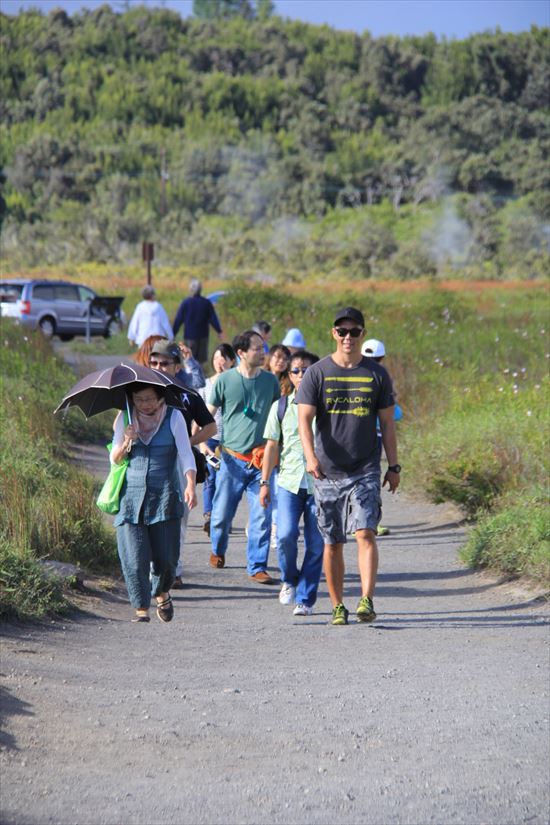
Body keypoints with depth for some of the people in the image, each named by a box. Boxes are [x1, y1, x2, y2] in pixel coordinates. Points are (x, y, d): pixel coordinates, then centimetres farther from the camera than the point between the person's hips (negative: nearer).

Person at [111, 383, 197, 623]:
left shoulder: (173, 417, 2)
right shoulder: (125, 419, 8)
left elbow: (186, 454, -3)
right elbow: (114, 460, 10)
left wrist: (190, 485, -19)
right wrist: (126, 443, -11)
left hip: (164, 496, -1)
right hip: (131, 495, 1)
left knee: (165, 556, -2)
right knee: (134, 557, -9)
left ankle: (162, 593, 28)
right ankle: (141, 608, 0)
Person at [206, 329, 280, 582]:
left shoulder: (270, 380, 7)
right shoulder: (225, 380, -1)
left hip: (262, 460, 2)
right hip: (232, 459, -1)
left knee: (262, 516, -6)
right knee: (222, 514, 6)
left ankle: (257, 567, 2)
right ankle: (218, 550, 35)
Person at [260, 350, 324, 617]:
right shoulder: (281, 406, 9)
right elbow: (272, 446, 13)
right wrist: (264, 482, 8)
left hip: (319, 483, -1)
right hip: (288, 482, 1)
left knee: (315, 544, -1)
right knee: (285, 535, -14)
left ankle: (305, 598, 10)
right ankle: (289, 580, 13)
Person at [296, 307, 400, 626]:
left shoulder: (377, 374, 6)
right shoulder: (317, 373, 2)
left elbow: (387, 423, 11)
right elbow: (305, 418, -5)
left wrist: (394, 467, 8)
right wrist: (311, 456, -22)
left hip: (366, 470, -1)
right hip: (328, 472, 1)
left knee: (365, 533, -16)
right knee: (332, 543, 6)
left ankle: (367, 600, -21)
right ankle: (338, 606, 16)